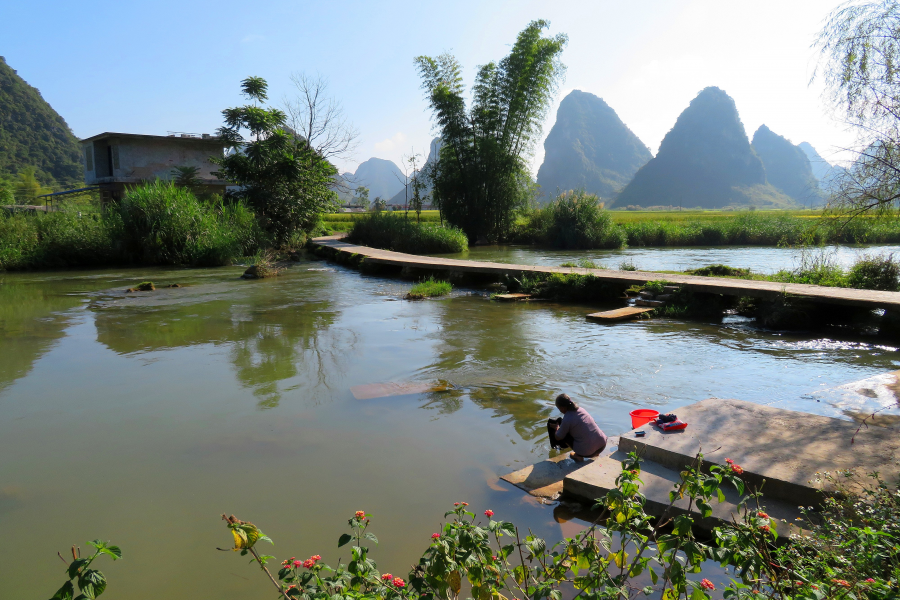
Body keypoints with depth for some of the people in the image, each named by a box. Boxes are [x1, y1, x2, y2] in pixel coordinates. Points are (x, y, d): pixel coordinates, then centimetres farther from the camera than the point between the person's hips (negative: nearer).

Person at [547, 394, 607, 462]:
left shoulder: (567, 419, -14)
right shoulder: (581, 409, 5)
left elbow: (558, 438, 0)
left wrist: (557, 428, 22)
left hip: (588, 452, -6)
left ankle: (578, 455, 7)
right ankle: (595, 453, 24)